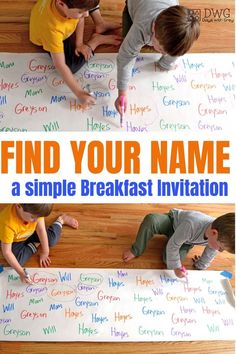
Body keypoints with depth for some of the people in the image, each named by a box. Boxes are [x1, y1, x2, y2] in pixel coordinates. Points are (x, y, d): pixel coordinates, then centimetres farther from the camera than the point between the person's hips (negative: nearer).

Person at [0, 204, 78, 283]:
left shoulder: (35, 210, -33)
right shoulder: (8, 223, -43)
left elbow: (41, 229, -19)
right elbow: (7, 252, -35)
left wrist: (45, 252, -12)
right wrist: (21, 273, -35)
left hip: (30, 233, 2)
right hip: (15, 241, -2)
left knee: (52, 239, -10)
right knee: (17, 261, -24)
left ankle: (60, 221, 19)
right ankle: (35, 245, 2)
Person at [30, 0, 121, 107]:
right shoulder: (51, 28, -48)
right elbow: (60, 65, -41)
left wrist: (79, 43, -16)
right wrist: (79, 93, -38)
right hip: (47, 37, -4)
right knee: (71, 66, -21)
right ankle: (96, 40, 1)